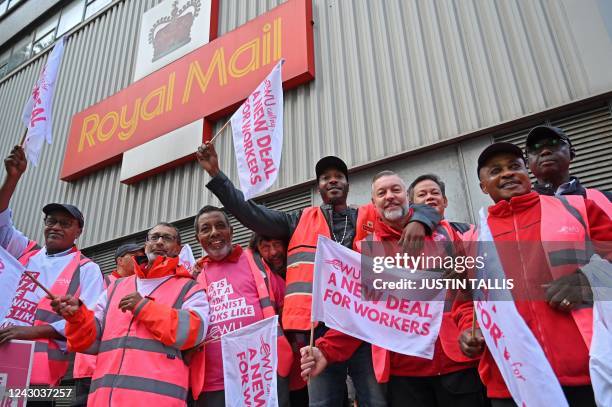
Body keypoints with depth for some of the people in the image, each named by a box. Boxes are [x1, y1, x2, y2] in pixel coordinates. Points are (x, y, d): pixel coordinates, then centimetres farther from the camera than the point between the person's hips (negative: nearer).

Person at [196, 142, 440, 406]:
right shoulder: (301, 221, 17)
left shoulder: (372, 217, 16)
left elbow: (425, 208, 17)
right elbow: (250, 213, 11)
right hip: (319, 328, 1)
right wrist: (216, 174, 5)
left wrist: (418, 222, -8)